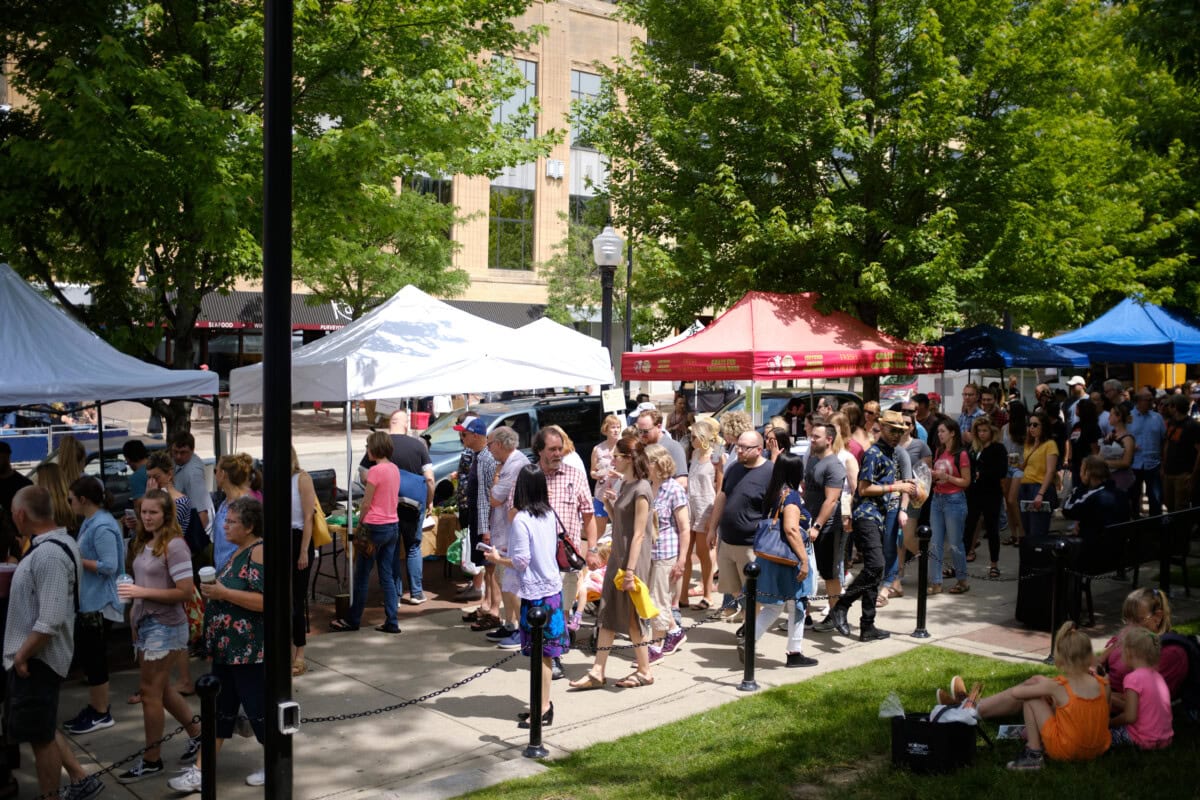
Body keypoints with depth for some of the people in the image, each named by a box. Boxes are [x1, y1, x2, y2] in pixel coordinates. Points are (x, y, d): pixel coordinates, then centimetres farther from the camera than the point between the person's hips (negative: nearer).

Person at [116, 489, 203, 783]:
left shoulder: (174, 545, -17)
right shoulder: (144, 543, 8)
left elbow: (185, 591, -21)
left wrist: (142, 592, -22)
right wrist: (135, 611, 3)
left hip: (165, 625, -8)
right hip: (145, 623, 8)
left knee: (149, 690, 1)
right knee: (160, 688, 17)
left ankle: (151, 760, 15)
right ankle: (196, 734, 34)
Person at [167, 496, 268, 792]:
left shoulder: (258, 552, -18)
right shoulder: (239, 551, 12)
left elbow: (264, 600, -27)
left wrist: (223, 593, -25)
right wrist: (214, 590, 10)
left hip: (249, 651, -10)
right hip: (227, 648, 10)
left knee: (258, 706, 3)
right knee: (220, 707, 13)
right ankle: (200, 772, 19)